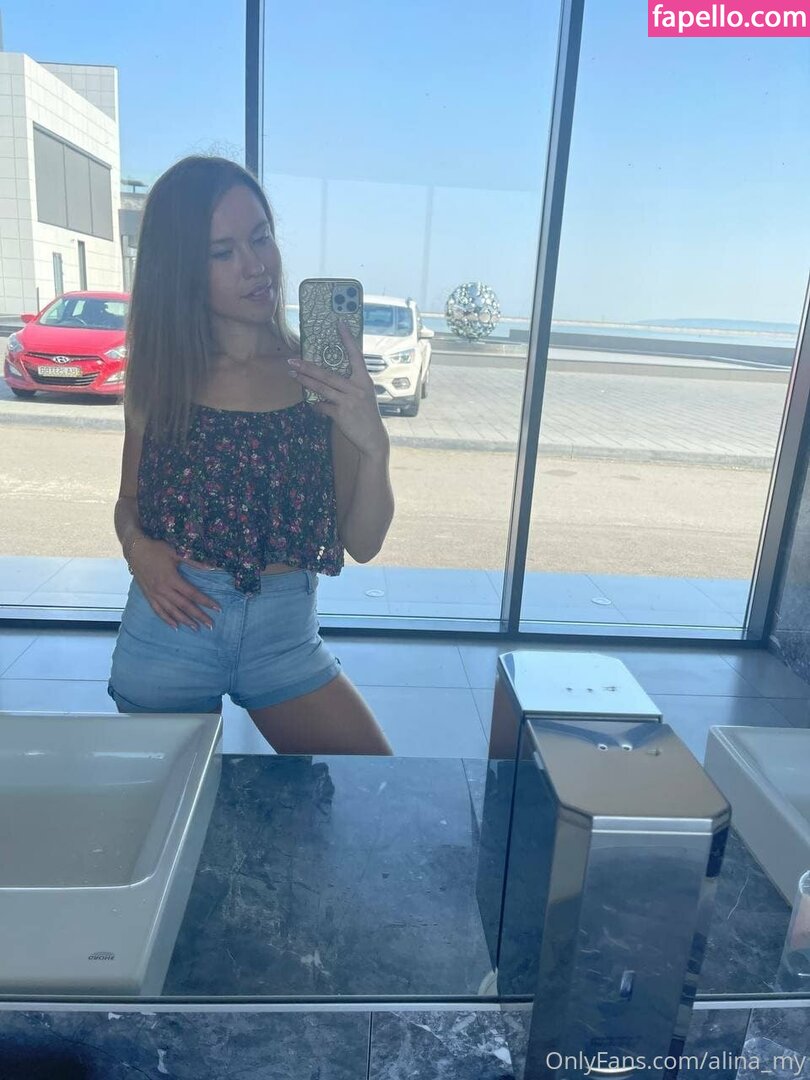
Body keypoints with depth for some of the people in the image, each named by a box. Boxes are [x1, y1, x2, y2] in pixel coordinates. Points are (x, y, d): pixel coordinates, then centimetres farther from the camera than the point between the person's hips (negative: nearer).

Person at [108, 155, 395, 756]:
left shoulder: (326, 377, -8)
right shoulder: (158, 376, -4)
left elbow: (362, 543, -9)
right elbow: (129, 501, 8)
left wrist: (374, 446, -26)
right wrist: (137, 547, -14)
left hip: (285, 637, 0)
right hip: (168, 630, 1)